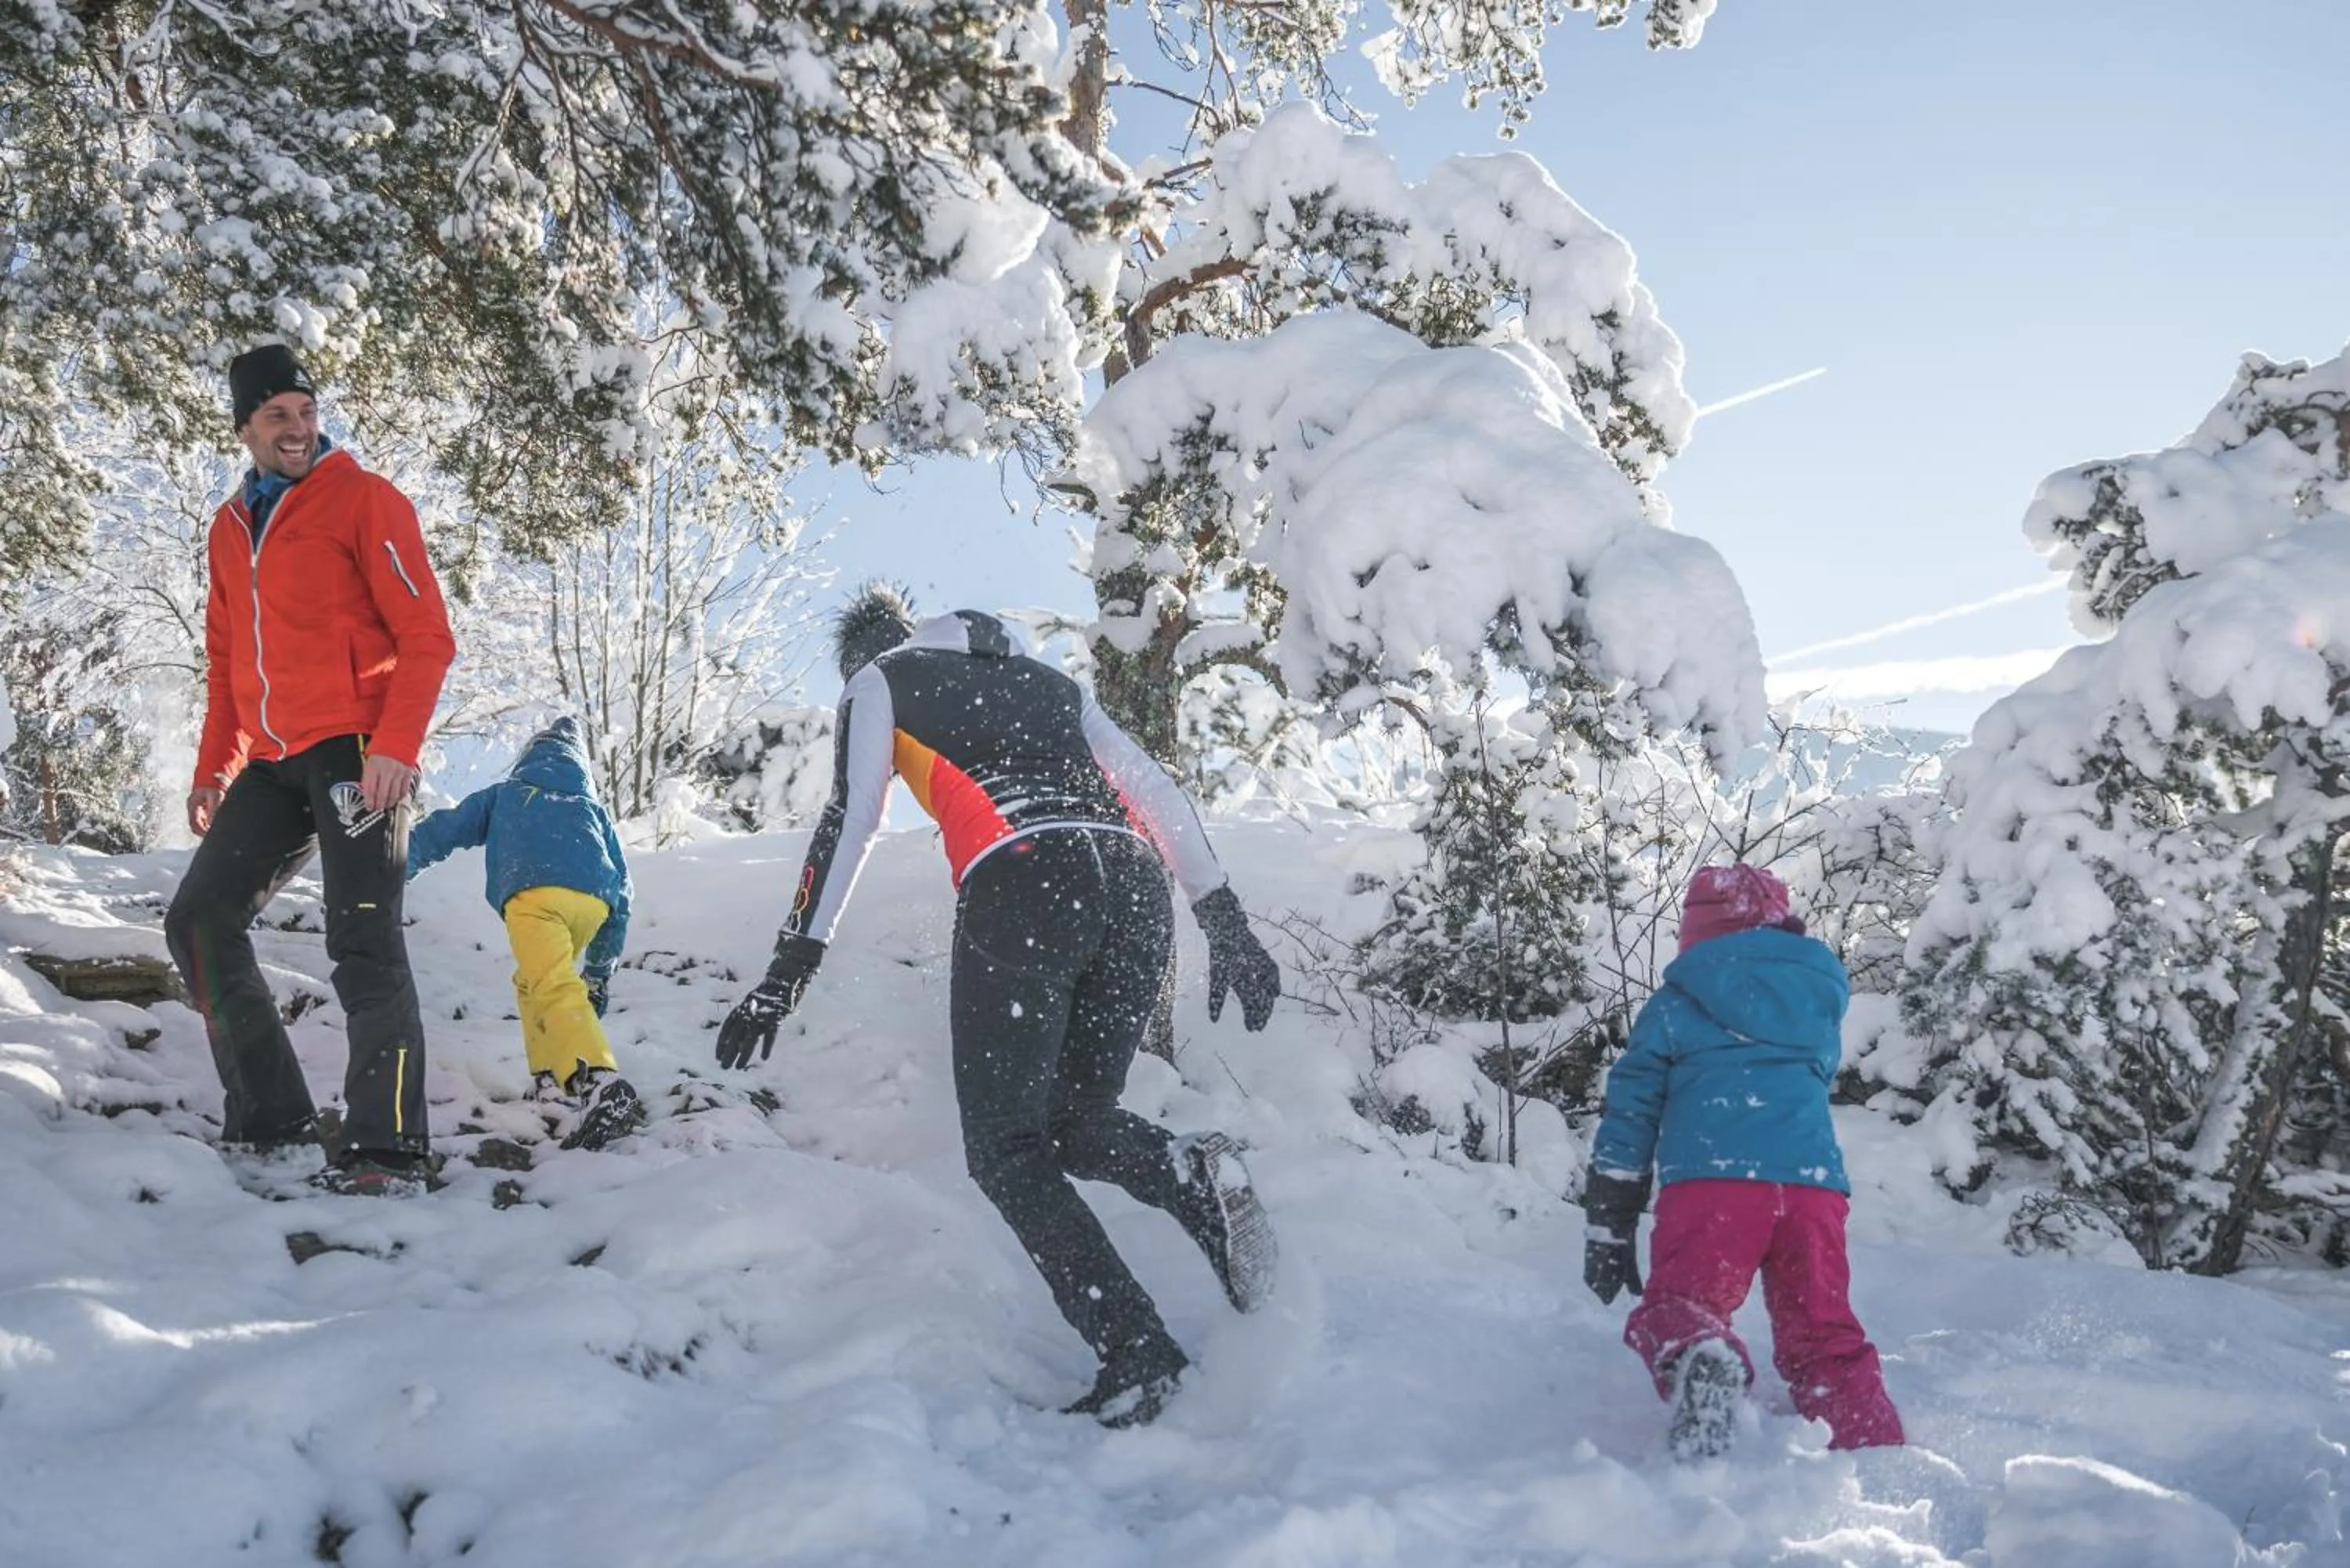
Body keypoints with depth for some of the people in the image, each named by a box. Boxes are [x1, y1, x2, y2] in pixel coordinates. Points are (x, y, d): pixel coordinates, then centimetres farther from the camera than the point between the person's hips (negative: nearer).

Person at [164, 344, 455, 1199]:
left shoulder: (364, 500, -2)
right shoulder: (230, 529, 18)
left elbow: (426, 636, -8)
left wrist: (394, 746, -19)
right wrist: (213, 770, 19)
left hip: (356, 750, -7)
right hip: (272, 765, 8)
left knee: (363, 943, -14)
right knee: (200, 922, 5)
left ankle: (387, 1148, -14)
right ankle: (270, 1119, 11)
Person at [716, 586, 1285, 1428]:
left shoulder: (879, 683, 22)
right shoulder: (1049, 680, 34)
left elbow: (848, 820, 8)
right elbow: (1158, 793, 22)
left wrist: (790, 968, 4)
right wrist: (1226, 923, 15)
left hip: (1020, 890, -5)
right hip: (1136, 886, 5)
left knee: (1007, 1149, 3)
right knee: (1075, 1122, 18)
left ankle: (1134, 1351, -14)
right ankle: (1193, 1176, -14)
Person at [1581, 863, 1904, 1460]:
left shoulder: (1675, 1005, 14)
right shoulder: (1820, 997, 25)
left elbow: (1630, 1113, 10)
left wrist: (1607, 1229, 13)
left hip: (1712, 1178, -4)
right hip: (1816, 1182, 4)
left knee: (1676, 1307, -9)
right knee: (1824, 1338, 11)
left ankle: (1696, 1359, -43)